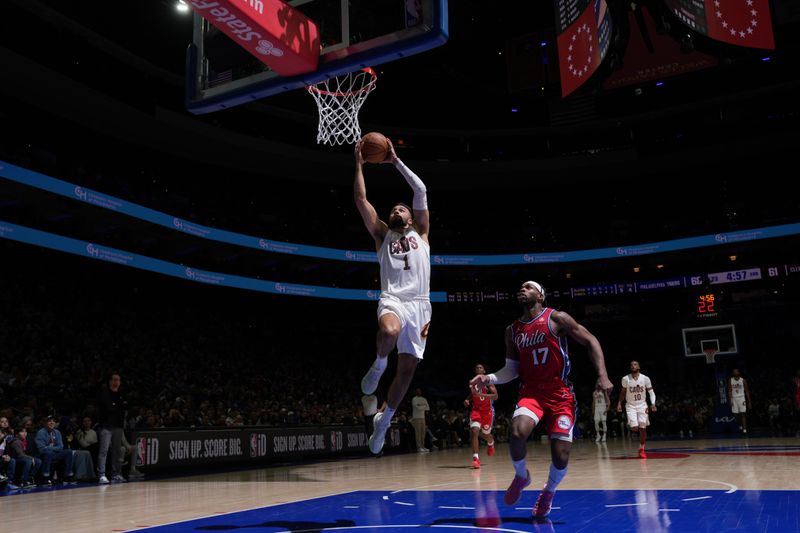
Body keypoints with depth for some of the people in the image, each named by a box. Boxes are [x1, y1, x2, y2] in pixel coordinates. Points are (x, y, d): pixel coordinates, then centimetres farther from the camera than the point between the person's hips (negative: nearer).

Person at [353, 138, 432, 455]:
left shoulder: (420, 233, 21)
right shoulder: (382, 234, 21)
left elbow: (421, 191, 13)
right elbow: (361, 200, 14)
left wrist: (396, 161, 16)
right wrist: (359, 164, 15)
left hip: (419, 303, 2)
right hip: (392, 299, -1)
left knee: (407, 368, 1)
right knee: (389, 331, -38)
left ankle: (384, 419, 20)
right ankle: (379, 365, -4)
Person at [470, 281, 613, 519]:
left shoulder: (556, 318, -5)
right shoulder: (512, 331, 8)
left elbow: (591, 341, -4)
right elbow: (512, 368, 11)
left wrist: (602, 375, -15)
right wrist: (490, 378, -8)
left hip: (560, 393, -2)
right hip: (531, 391, 2)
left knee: (561, 453, -7)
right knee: (518, 432, -27)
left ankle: (548, 492, 27)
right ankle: (521, 476, 4)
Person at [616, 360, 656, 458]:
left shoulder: (645, 378, -11)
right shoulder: (625, 379, -10)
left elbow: (651, 392, -5)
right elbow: (623, 392, 6)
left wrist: (653, 403, -20)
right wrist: (619, 403, -1)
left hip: (642, 405, 1)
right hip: (630, 406, -1)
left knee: (642, 428, 0)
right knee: (634, 428, -15)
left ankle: (641, 449, 15)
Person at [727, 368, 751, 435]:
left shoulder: (743, 380, -2)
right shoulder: (730, 380, 2)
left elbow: (747, 391, 2)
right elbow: (729, 391, 1)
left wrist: (749, 401, 0)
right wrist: (730, 401, -7)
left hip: (741, 398, -2)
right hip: (734, 399, 2)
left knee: (743, 414, -10)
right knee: (736, 414, 7)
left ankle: (744, 429, -12)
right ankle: (740, 426, 29)